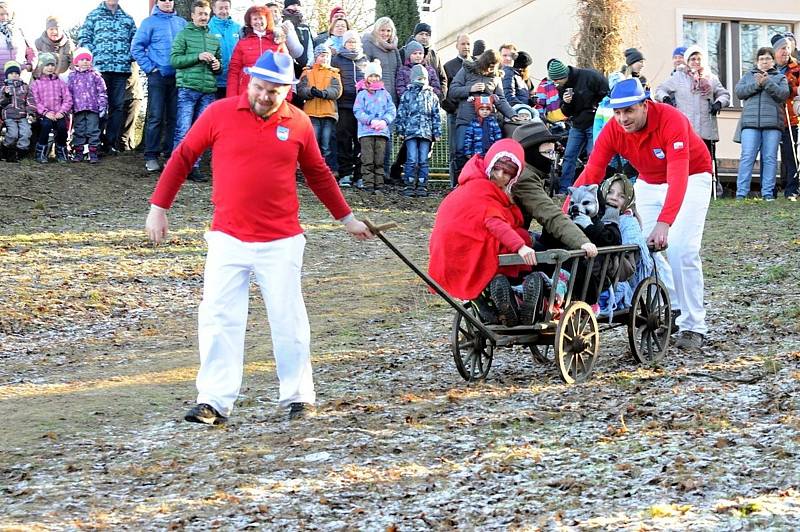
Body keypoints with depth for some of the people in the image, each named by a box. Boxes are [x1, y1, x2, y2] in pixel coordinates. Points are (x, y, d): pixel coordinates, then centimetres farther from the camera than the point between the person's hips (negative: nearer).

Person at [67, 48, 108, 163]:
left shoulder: (95, 75, 3)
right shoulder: (72, 76, 8)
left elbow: (101, 92, 4)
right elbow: (68, 92, 11)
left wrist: (102, 105, -1)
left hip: (93, 108, -2)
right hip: (78, 109, 2)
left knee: (93, 130, -2)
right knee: (78, 131, 7)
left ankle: (93, 153, 1)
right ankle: (78, 152, 12)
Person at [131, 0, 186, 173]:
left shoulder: (181, 23, 11)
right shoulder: (150, 22, 0)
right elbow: (136, 47, -2)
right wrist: (149, 67, -6)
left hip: (177, 77, 3)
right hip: (158, 75, -3)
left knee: (174, 117, 5)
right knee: (155, 117, -5)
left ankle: (171, 154, 12)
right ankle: (151, 156, -2)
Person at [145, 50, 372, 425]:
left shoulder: (298, 124, 2)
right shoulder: (220, 114, -3)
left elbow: (318, 175, 16)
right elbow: (182, 158, 5)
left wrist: (346, 217, 22)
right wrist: (158, 207, 4)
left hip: (281, 242, 1)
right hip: (228, 238, -1)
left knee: (288, 320, 6)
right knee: (218, 318, -4)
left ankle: (298, 397, 19)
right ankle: (214, 402, 0)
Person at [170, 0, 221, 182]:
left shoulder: (214, 38, 17)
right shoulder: (184, 34, 3)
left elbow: (220, 63, 25)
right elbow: (174, 59, -6)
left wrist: (218, 66, 1)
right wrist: (197, 57, -14)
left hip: (208, 91, 5)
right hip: (188, 88, -5)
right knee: (183, 131, -8)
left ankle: (194, 167, 10)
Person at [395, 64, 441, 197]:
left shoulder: (432, 96, 13)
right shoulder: (407, 95, 8)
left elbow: (436, 116, 14)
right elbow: (401, 113, 8)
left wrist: (437, 132, 9)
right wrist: (400, 130, 2)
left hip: (426, 133, 2)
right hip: (410, 131, -2)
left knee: (423, 160, 2)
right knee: (412, 160, -7)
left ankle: (422, 186, 6)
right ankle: (409, 185, -2)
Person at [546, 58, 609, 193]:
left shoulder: (588, 76, -17)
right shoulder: (562, 88, 4)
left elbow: (608, 93, -13)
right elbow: (566, 113, 8)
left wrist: (597, 107, -13)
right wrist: (566, 103, -13)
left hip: (594, 123, -6)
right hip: (577, 125, 6)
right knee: (569, 156, 3)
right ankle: (563, 190, 6)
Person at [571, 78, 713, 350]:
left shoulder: (671, 120, -34)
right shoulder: (613, 130, -19)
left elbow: (678, 176, -42)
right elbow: (590, 174, -24)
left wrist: (664, 222, -53)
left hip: (691, 178, -5)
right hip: (648, 183, 5)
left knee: (681, 250, -17)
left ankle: (693, 327, -7)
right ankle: (670, 311, 11)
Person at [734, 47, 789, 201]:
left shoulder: (780, 77, 17)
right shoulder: (748, 76, 21)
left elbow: (783, 94, -1)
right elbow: (739, 91, 6)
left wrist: (767, 83, -12)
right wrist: (756, 85, -8)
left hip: (772, 124, 0)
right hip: (750, 122, 0)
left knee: (770, 158, -1)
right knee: (747, 157, -8)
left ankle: (768, 193, 2)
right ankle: (741, 193, -10)